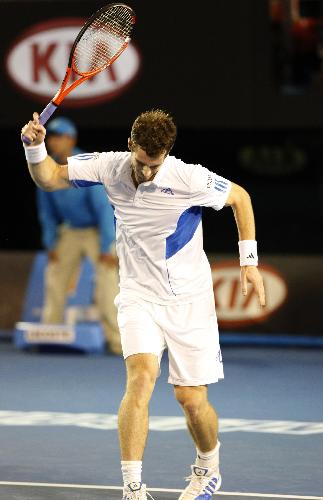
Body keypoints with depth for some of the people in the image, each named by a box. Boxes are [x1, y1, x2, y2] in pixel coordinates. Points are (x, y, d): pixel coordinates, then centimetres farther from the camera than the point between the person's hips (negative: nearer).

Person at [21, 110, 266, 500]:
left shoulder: (190, 179, -19)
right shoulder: (109, 167, -9)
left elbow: (240, 197, -1)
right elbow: (48, 178, 3)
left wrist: (248, 260, -4)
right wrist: (35, 146, -17)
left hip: (189, 300, -1)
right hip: (139, 296, 1)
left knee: (192, 399, -1)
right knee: (141, 376, -24)